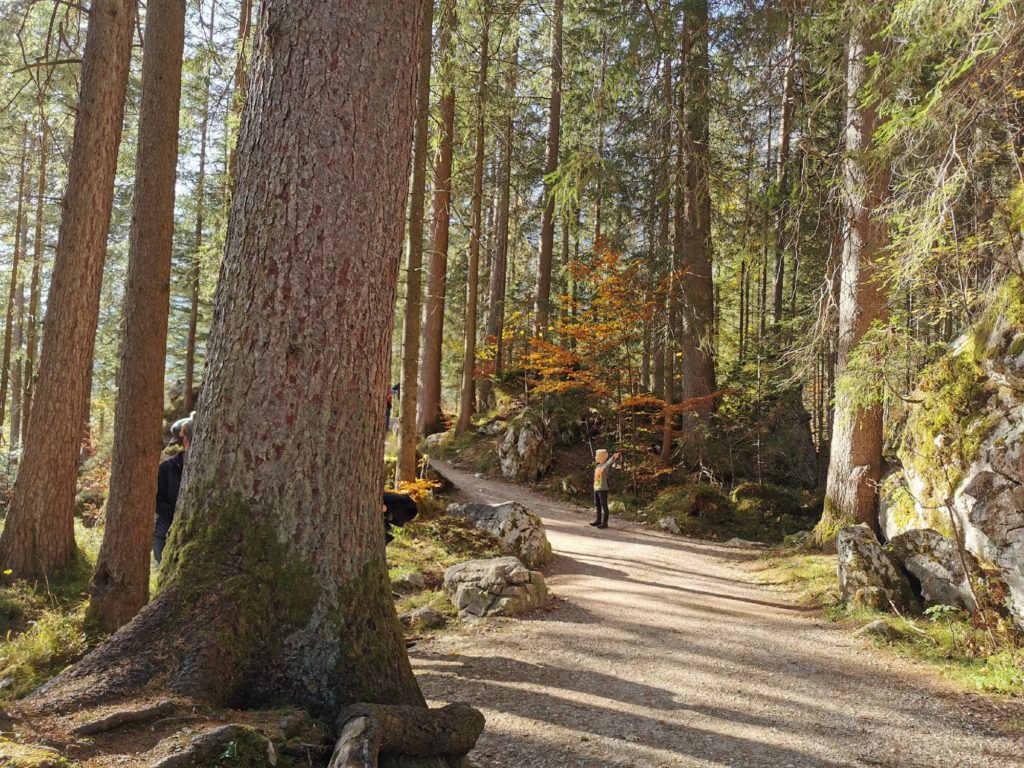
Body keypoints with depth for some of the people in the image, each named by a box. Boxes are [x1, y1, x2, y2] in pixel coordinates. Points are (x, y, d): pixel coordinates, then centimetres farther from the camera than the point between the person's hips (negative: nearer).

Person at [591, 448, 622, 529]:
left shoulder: (606, 465, -8)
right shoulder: (597, 466, 15)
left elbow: (611, 461, -24)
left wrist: (616, 457, -39)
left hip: (603, 489, -8)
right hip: (596, 488, 8)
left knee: (603, 505, -5)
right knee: (598, 505, 16)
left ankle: (604, 522, -2)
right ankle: (598, 520, 27)